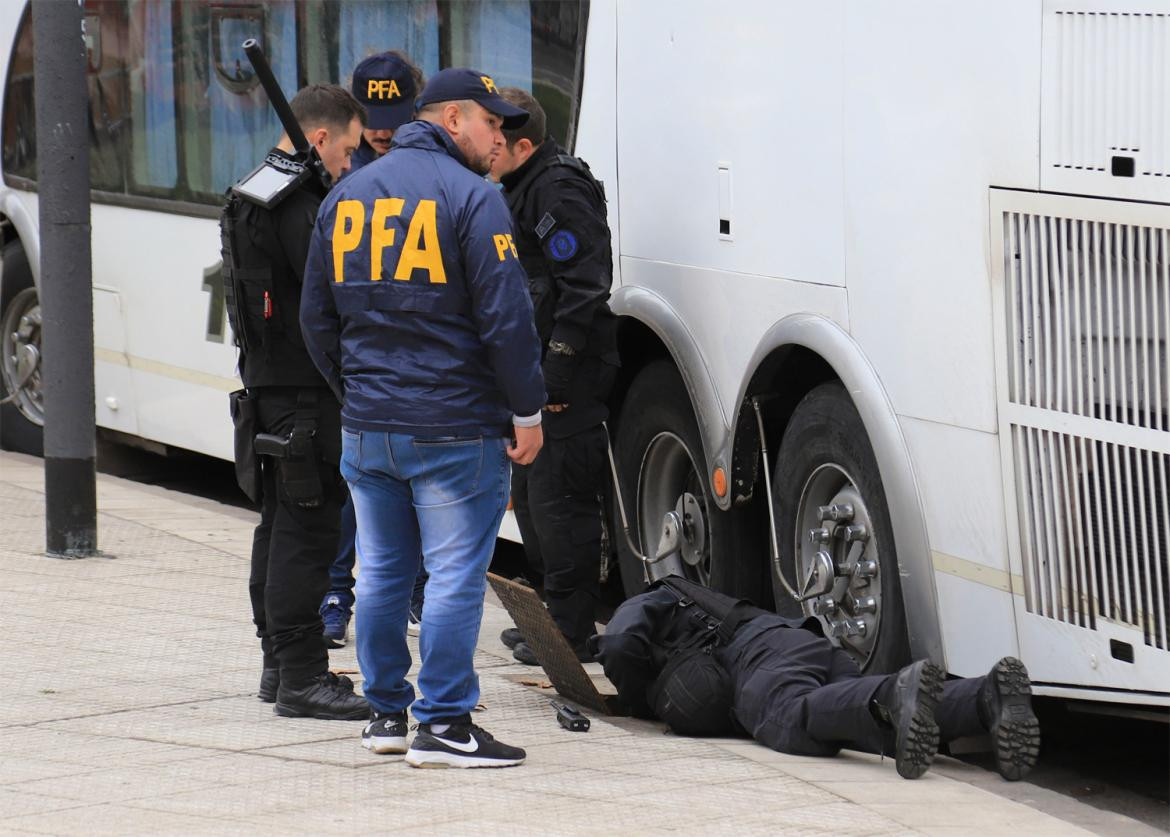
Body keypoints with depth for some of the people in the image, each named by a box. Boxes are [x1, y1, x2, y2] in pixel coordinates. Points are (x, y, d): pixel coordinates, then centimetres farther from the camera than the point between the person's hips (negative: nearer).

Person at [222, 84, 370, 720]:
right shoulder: (299, 206, -18)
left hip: (267, 381, 11)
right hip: (305, 390, -11)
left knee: (281, 526, 16)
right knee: (307, 530, -8)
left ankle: (280, 665, 24)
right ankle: (301, 677, -8)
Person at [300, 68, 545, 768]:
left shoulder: (345, 197, 11)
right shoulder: (471, 199, -10)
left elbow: (317, 317, 15)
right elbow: (506, 317, -14)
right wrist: (527, 412, -7)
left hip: (366, 427, 7)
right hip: (456, 430, -7)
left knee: (382, 573, 14)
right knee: (456, 575, -3)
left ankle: (387, 712, 21)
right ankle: (444, 723, -3)